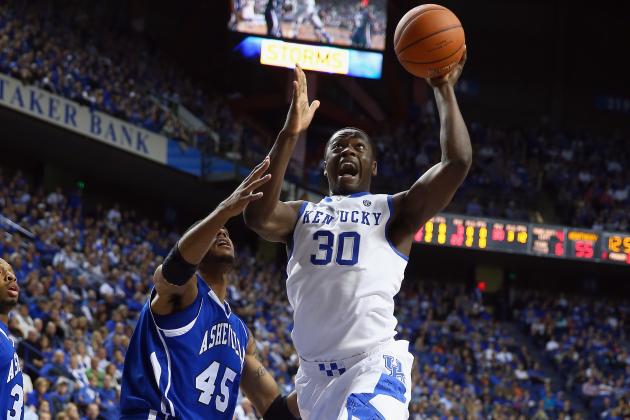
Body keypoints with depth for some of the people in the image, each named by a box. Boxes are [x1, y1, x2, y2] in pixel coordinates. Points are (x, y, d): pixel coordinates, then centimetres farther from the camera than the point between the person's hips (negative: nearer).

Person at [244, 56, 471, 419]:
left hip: (374, 366, -5)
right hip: (315, 373, 5)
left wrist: (445, 90, 0)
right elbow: (258, 216, -6)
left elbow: (457, 163, -5)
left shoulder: (394, 211, 11)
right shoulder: (302, 215, 18)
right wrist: (290, 135, -13)